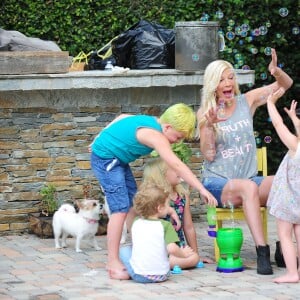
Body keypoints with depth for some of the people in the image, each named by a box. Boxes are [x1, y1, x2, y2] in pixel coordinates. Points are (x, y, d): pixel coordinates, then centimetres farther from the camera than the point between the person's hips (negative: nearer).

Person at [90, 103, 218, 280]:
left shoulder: (152, 122, 1)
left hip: (118, 159, 11)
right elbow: (177, 166, -37)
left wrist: (103, 138, 23)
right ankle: (113, 264, -14)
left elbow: (123, 118, 17)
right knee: (121, 208, -15)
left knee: (134, 204, 10)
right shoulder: (155, 135, -28)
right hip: (105, 158, -11)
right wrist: (202, 189, -40)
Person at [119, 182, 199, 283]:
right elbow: (172, 248, -19)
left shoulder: (136, 223, 5)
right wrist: (183, 253, 1)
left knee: (124, 250, 27)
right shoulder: (165, 225, -6)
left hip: (138, 275, 3)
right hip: (160, 276, -3)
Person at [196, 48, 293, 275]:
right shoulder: (205, 113, 1)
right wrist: (208, 126, -19)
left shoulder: (247, 102, 7)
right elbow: (208, 155, -4)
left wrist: (277, 72, -15)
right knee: (248, 187, -37)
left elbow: (286, 85, 7)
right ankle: (262, 252, -43)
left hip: (248, 179, 3)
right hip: (217, 183, -3)